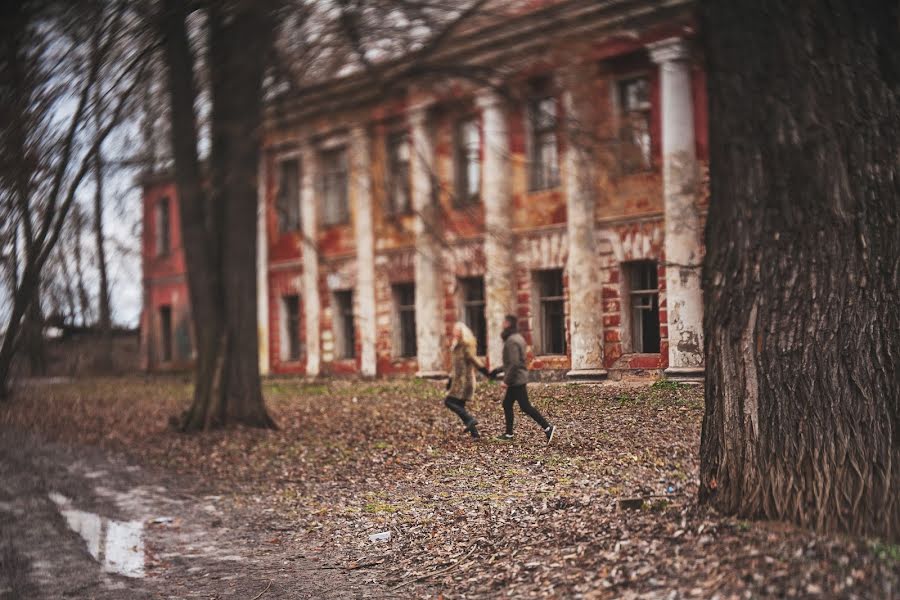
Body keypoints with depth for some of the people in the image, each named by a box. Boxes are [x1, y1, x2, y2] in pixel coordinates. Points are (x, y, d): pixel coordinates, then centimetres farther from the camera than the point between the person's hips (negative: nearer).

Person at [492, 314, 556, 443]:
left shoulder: (512, 341, -19)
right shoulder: (517, 338, 14)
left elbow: (514, 363, -26)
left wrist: (507, 380, -20)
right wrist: (498, 370, 25)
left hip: (516, 380, -10)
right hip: (518, 380, 10)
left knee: (526, 407, -7)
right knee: (507, 404, 15)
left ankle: (547, 428, -6)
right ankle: (509, 433, 19)